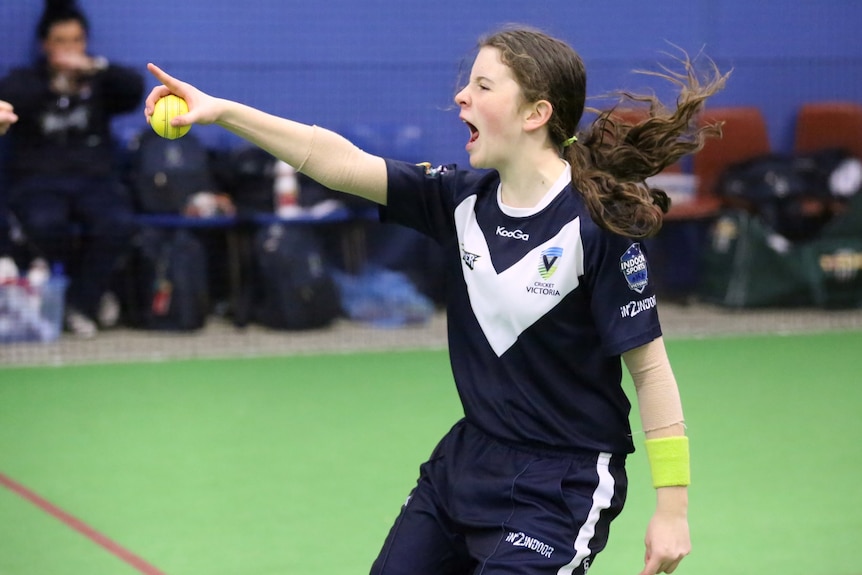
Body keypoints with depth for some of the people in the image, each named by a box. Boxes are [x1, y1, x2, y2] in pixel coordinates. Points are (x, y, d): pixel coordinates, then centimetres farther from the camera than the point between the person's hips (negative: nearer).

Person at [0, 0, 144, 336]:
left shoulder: (99, 83, 13)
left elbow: (136, 89, -6)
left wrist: (95, 67, -21)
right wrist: (55, 83, -23)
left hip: (94, 181, 1)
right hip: (38, 182, -1)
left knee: (118, 224, -31)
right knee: (46, 224, -36)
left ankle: (81, 305, -15)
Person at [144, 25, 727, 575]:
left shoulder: (596, 225, -18)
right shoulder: (463, 198, -1)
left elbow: (649, 366, -15)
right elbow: (341, 163, -3)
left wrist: (673, 506, -16)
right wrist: (223, 111, -12)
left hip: (562, 487, -7)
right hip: (467, 458, 7)